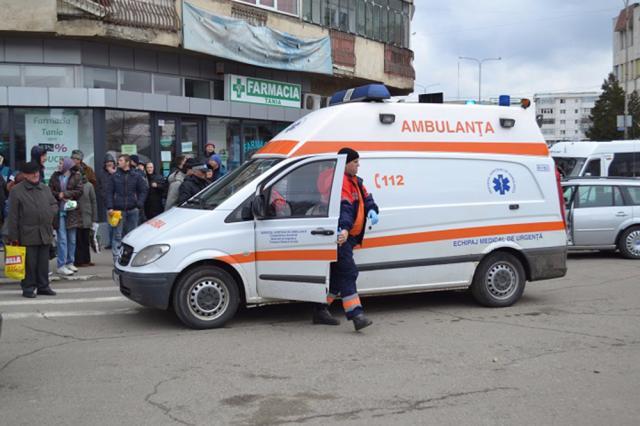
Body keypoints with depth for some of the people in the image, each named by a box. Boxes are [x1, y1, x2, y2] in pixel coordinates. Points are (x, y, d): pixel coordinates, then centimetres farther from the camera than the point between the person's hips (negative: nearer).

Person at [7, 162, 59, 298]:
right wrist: (13, 236, -9)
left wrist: (50, 213, -1)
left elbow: (54, 204, 23)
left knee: (44, 262, 10)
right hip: (28, 234, -5)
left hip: (45, 233, 5)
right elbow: (12, 216, -5)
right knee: (29, 262, 0)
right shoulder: (16, 191, -3)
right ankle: (28, 288, 10)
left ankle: (43, 286, 19)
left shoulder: (45, 188, 13)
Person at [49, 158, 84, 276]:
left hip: (72, 211, 1)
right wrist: (58, 195, -13)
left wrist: (64, 194, -12)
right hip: (59, 211, 0)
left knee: (72, 239, 8)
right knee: (62, 239, -6)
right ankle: (61, 266, -4)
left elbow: (79, 191, -9)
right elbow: (50, 191, 3)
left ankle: (70, 263, 20)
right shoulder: (55, 176, 7)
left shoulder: (76, 177, 1)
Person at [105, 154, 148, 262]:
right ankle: (116, 257, -2)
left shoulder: (136, 176, 5)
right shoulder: (114, 176, 4)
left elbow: (143, 190, 6)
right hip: (118, 210, -1)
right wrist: (110, 207, -7)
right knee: (118, 235, -4)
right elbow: (109, 192, 2)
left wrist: (139, 204, -6)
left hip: (133, 210, 1)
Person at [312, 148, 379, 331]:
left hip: (348, 236, 11)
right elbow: (343, 207, -30)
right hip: (340, 236, -11)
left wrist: (372, 210, -2)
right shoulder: (339, 181, -16)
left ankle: (321, 311, 23)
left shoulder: (355, 181, 19)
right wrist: (344, 228, -42)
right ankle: (356, 314, -20)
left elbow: (366, 198, 20)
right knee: (348, 272, -16)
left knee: (338, 273, 14)